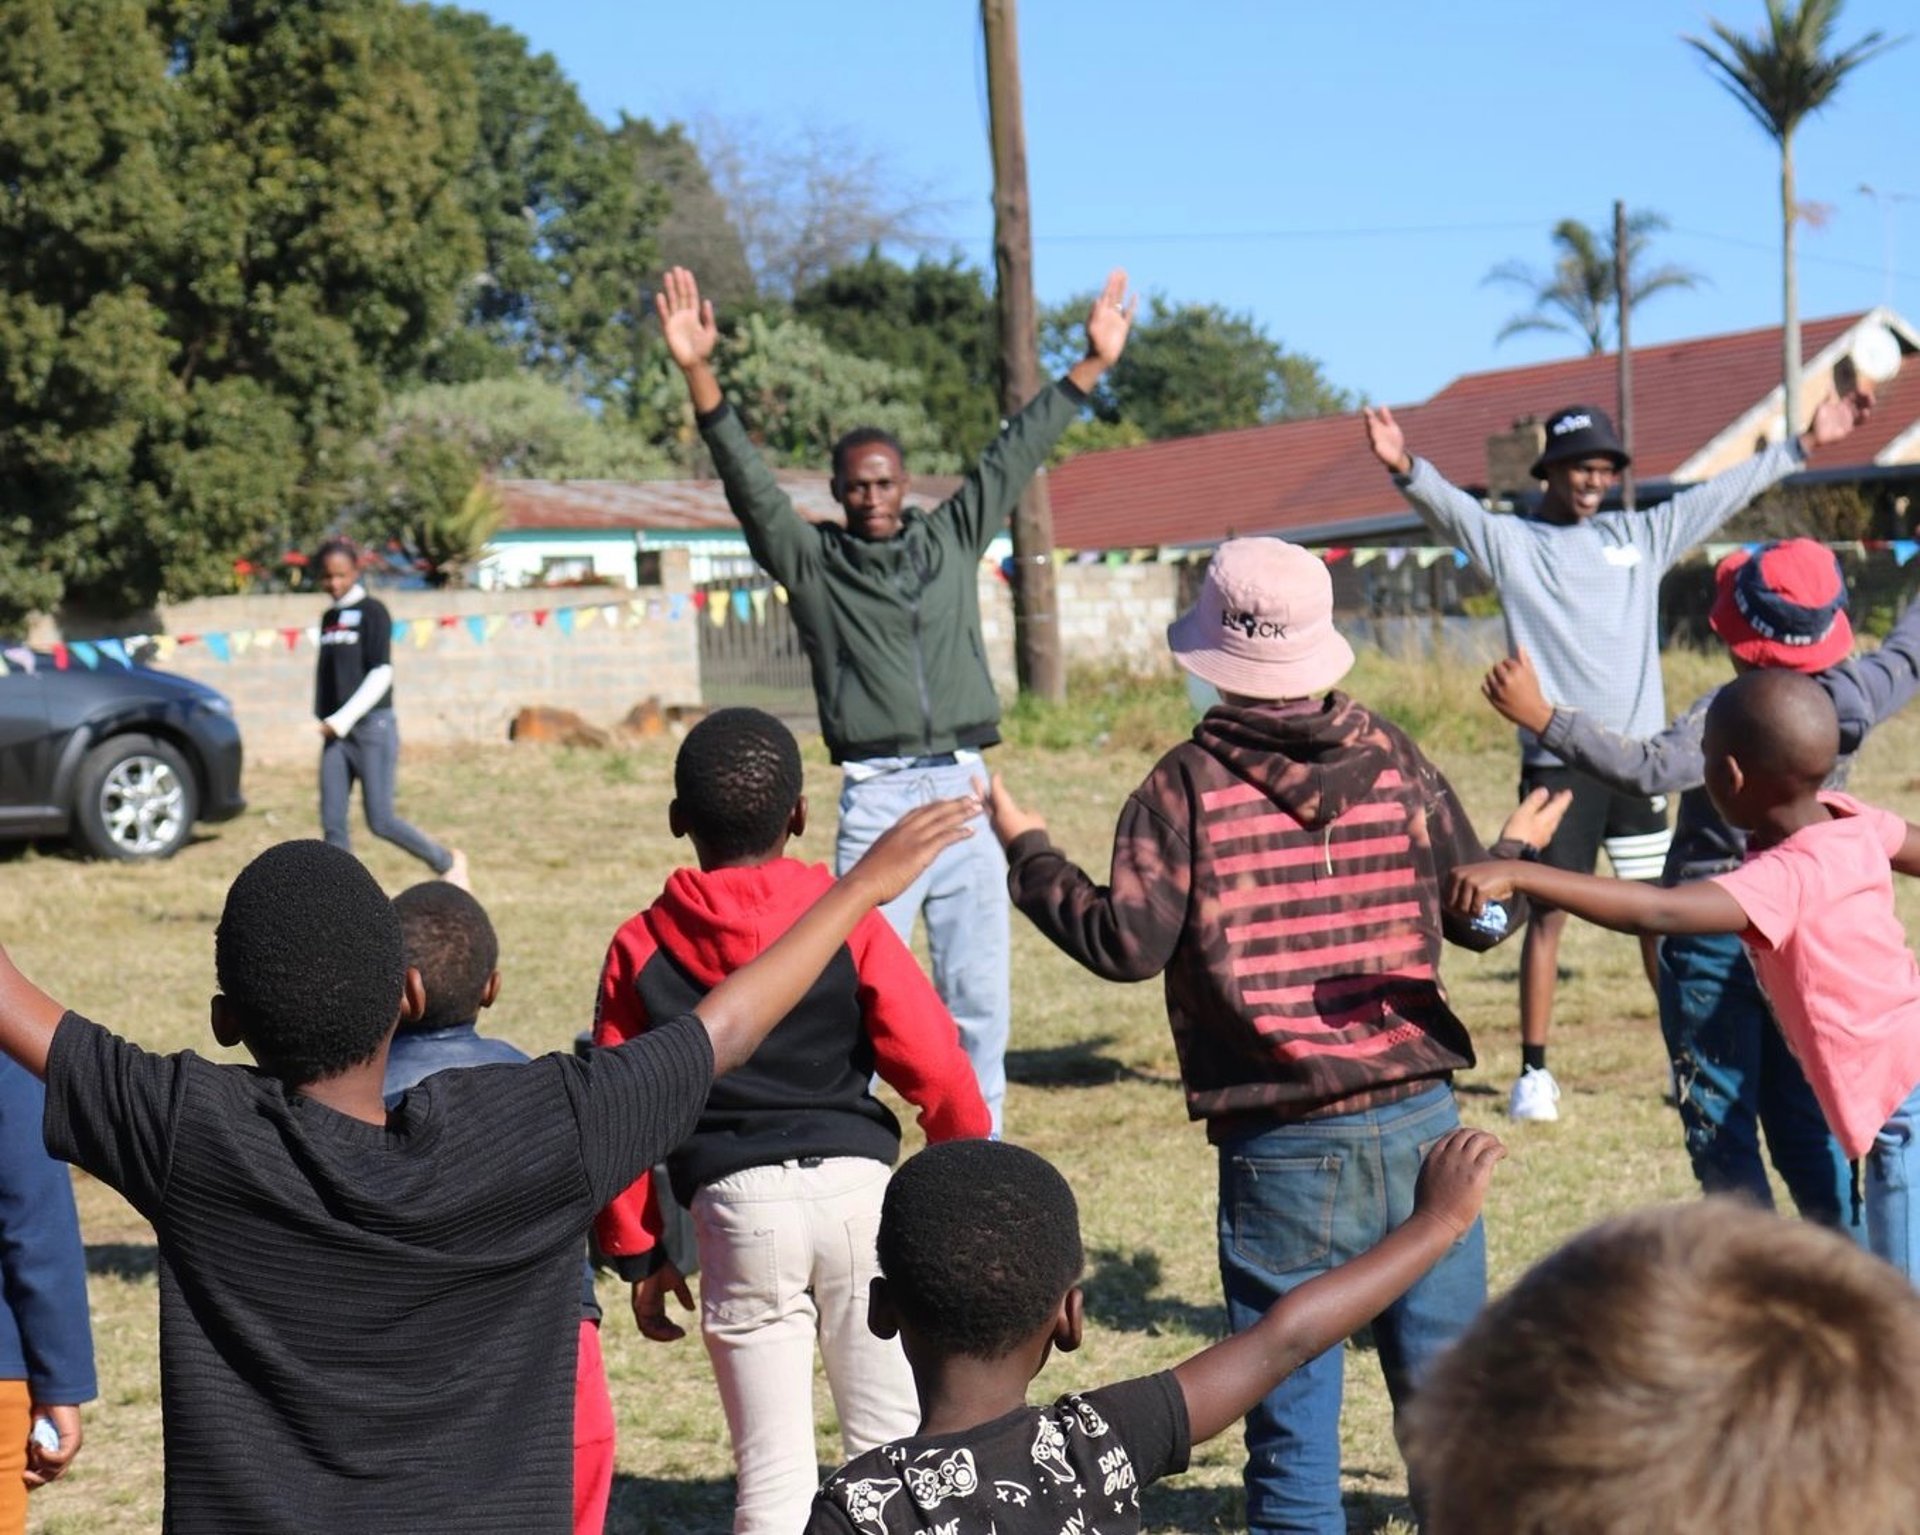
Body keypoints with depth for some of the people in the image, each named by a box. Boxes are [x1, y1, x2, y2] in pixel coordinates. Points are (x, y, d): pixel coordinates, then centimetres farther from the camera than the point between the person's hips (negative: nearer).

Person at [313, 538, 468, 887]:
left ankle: (447, 862, 15)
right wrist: (325, 720, 14)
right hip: (335, 733, 6)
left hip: (373, 728, -6)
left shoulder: (372, 612, -5)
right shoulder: (328, 618, 14)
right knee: (332, 823, -2)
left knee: (380, 821, -7)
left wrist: (343, 719, -17)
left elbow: (381, 674, -12)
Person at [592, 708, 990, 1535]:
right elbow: (937, 1070, -3)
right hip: (856, 1185, -1)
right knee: (894, 1445, 9)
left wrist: (637, 1255, 14)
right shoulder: (850, 921, -1)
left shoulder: (639, 947, 4)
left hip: (734, 1208, 1)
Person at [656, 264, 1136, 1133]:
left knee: (978, 998, 8)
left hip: (966, 791, 4)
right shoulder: (811, 563, 5)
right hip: (877, 798, -3)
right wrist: (697, 375, -16)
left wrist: (1090, 366, 21)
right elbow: (747, 480, -5)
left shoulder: (952, 540, 13)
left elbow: (1016, 455, 18)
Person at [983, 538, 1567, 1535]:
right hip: (1419, 1122, 3)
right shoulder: (1395, 761, 4)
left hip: (1281, 1149, -3)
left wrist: (1027, 855, 2)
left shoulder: (1189, 784, -7)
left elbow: (1128, 944, -13)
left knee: (1292, 1416, 6)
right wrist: (1518, 852, 32)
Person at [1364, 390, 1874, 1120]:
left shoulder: (1642, 534, 10)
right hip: (1556, 763, -4)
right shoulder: (1511, 541, -2)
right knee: (1548, 914, -2)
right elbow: (1452, 508, -19)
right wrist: (1406, 469, -39)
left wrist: (1804, 444, 12)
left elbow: (1726, 490, 13)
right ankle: (1534, 1071, 5)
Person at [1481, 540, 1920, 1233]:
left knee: (1723, 1136, 4)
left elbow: (1648, 768, -37)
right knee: (1808, 1125, 17)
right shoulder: (1854, 695, -4)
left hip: (1714, 947, -6)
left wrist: (1541, 717, -39)